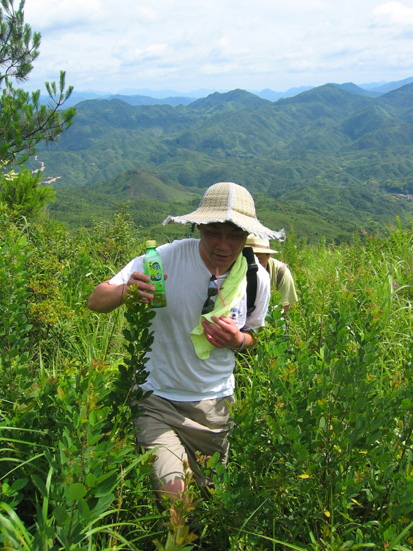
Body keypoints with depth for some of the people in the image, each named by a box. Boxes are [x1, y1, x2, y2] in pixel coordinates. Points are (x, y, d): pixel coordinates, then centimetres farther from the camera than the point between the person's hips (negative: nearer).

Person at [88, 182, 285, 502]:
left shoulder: (258, 279, -7)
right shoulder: (167, 258, -19)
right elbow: (95, 301, -15)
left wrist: (238, 340, -15)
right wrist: (125, 292, -38)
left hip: (215, 404, 4)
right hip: (158, 400, -3)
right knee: (170, 490, -18)